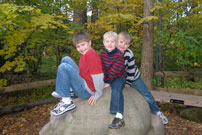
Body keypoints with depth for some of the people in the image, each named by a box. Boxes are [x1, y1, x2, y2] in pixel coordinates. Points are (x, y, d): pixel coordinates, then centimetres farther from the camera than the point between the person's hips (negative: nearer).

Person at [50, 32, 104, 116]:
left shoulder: (91, 54, -22)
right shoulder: (85, 54, 9)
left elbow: (98, 75, -24)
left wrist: (97, 95, -17)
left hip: (87, 91, -10)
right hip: (83, 80, 10)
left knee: (63, 67, -22)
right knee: (66, 59, 11)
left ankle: (67, 102, -16)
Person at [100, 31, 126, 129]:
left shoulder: (119, 55, -15)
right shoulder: (102, 53, 1)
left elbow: (115, 70, -17)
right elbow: (102, 68, 1)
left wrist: (109, 82, -17)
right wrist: (104, 80, -8)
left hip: (119, 77, -7)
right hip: (107, 78, 7)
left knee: (116, 89, -32)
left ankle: (119, 117, -42)